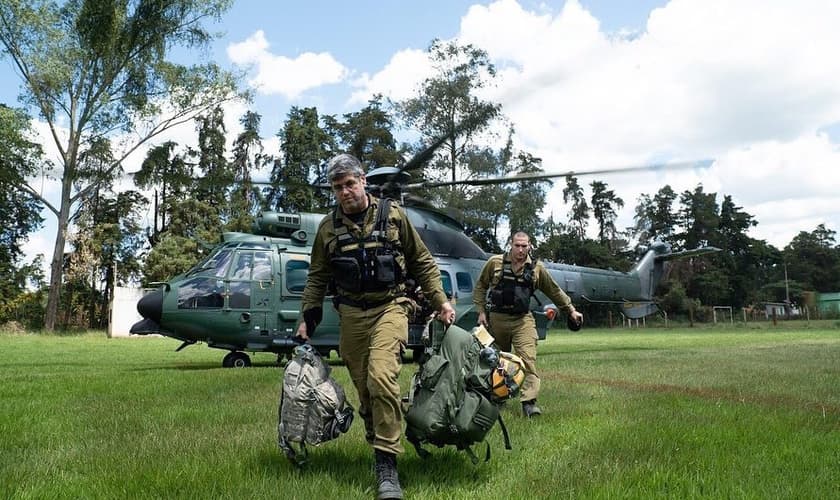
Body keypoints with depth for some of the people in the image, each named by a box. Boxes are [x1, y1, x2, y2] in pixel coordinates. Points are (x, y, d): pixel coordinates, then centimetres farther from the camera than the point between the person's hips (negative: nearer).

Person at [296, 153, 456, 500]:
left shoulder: (393, 215, 1)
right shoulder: (329, 227, 7)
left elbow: (423, 262, 7)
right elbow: (317, 277, 15)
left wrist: (440, 302, 3)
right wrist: (307, 318, 9)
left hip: (389, 307, -3)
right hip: (350, 315, 4)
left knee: (381, 377, -23)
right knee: (363, 388, 7)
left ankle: (387, 465, -15)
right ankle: (380, 449, 28)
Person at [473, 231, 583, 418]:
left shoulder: (536, 268, 2)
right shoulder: (495, 262, -2)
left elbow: (555, 291, 11)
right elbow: (480, 286, 8)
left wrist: (571, 310, 12)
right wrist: (481, 311, 2)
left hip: (523, 320, 0)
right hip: (497, 318, 1)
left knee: (528, 360, -14)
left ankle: (529, 402, -17)